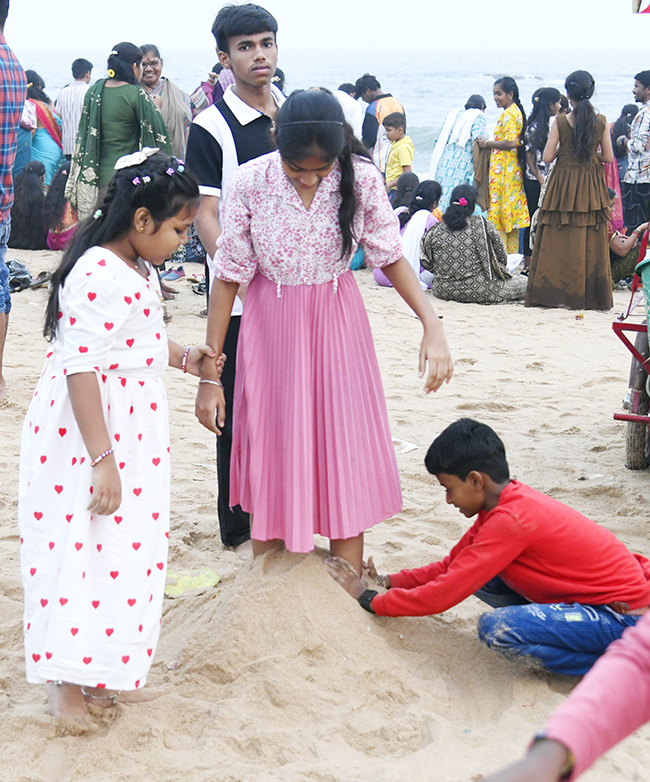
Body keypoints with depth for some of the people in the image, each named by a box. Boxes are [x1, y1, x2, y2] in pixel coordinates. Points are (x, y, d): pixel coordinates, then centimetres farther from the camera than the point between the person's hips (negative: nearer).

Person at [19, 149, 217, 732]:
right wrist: (102, 459, -27)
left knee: (127, 545, 15)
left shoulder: (139, 269, 8)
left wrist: (184, 358, 9)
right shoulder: (98, 278, -24)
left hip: (133, 422, 10)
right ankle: (67, 681, 7)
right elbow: (82, 369, -26)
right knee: (85, 544, -4)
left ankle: (105, 671, 26)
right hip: (89, 428, -10)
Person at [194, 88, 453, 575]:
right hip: (272, 329, -1)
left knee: (345, 458, 4)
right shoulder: (249, 184, -16)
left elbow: (391, 258, -2)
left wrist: (432, 325, -16)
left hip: (338, 323, 1)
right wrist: (209, 374, -7)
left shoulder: (362, 180, -15)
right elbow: (228, 278, -9)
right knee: (272, 461, 7)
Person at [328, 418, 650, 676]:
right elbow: (451, 566, 15)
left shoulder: (509, 521, -24)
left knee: (496, 629, -27)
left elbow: (440, 596, -22)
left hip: (624, 617, -9)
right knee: (476, 571, 4)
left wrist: (370, 599, -11)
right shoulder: (512, 499, 4)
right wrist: (389, 582, 5)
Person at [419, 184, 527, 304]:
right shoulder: (484, 226, -10)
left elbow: (427, 263, 4)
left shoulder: (436, 230, -5)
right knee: (524, 282, 10)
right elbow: (502, 259, -3)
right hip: (479, 293, -4)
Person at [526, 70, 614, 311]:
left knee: (558, 241, 5)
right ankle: (589, 295, 9)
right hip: (591, 188, 2)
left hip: (563, 184, -2)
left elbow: (547, 156, -8)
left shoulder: (561, 122, -8)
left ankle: (555, 292, 5)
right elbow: (608, 157, 0)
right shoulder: (601, 122, -3)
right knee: (591, 243, 7)